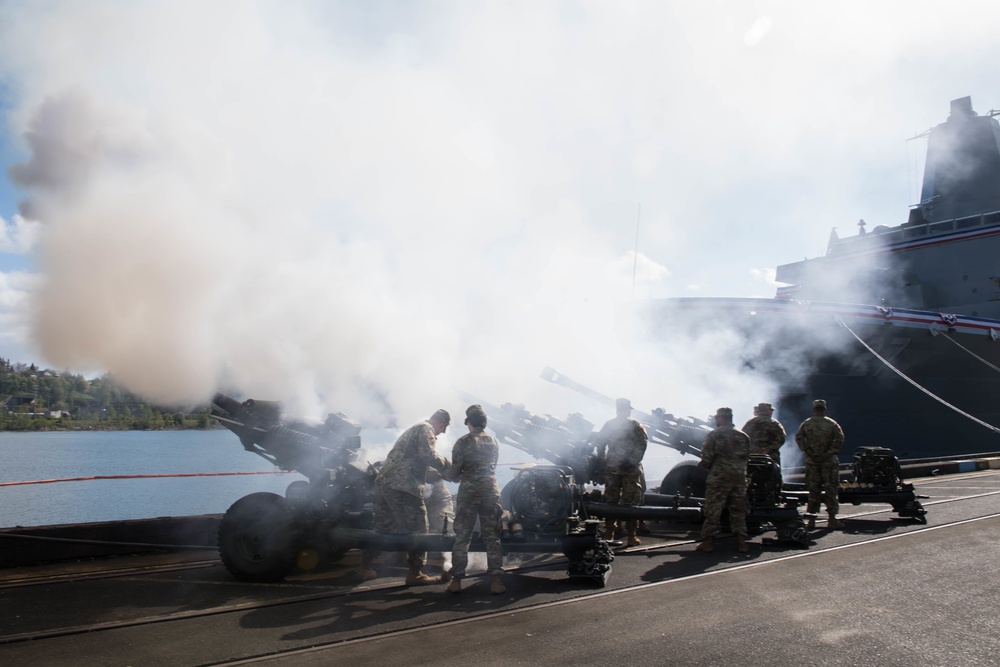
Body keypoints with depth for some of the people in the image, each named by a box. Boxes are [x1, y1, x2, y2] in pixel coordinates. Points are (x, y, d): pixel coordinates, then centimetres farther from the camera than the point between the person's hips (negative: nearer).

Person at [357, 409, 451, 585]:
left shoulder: (414, 429, 27)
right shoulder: (426, 429, -2)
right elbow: (428, 456, -16)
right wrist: (448, 465, -3)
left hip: (384, 482, 9)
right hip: (403, 486, -9)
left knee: (383, 527, 18)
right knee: (417, 529, 0)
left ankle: (365, 567, 24)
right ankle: (415, 574, 3)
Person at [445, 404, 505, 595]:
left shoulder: (463, 442, -5)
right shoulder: (494, 442, 9)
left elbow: (454, 471, -4)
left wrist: (447, 474, 19)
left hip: (469, 491, -3)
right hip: (491, 490, 3)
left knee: (462, 537, 5)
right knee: (492, 537, 6)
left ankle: (456, 580, 6)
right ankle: (495, 580, 2)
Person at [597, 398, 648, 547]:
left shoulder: (608, 425, 7)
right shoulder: (635, 425, -2)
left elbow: (600, 445, 4)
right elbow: (642, 444, -13)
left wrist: (604, 462, 10)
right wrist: (634, 461, -11)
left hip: (611, 468, 3)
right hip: (631, 468, -3)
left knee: (611, 501, 10)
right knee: (631, 501, 2)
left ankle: (609, 534, 13)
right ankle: (631, 536, 3)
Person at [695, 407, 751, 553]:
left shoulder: (714, 435, -5)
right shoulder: (743, 436, 10)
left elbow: (706, 457, -10)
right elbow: (747, 457, 12)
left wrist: (707, 466, 10)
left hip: (719, 477, -4)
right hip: (739, 478, 4)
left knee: (712, 511, 1)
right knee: (738, 511, 12)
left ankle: (707, 542, 1)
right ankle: (741, 541, 11)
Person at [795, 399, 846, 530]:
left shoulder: (806, 423, 4)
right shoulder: (831, 424, -2)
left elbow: (799, 438, -4)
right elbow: (839, 439, -11)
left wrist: (807, 451, -4)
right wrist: (829, 453, -7)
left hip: (811, 460, 2)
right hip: (829, 461, -2)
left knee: (813, 490, 7)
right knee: (831, 489, 3)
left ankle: (812, 519, 8)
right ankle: (832, 519, 1)